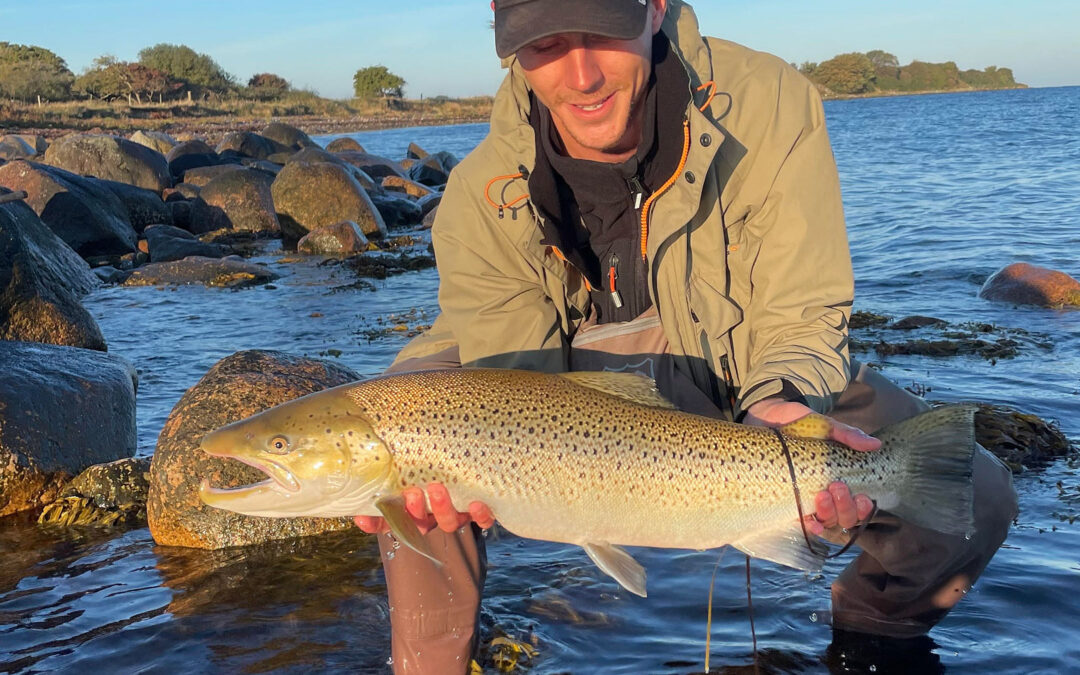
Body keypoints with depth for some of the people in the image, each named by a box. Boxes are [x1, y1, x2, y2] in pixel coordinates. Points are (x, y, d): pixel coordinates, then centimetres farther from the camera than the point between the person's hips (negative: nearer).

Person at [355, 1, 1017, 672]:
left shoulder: (773, 106, -24)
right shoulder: (481, 198, -21)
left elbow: (802, 320, -19)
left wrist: (779, 404, -42)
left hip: (743, 376, 0)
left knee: (977, 496, -16)